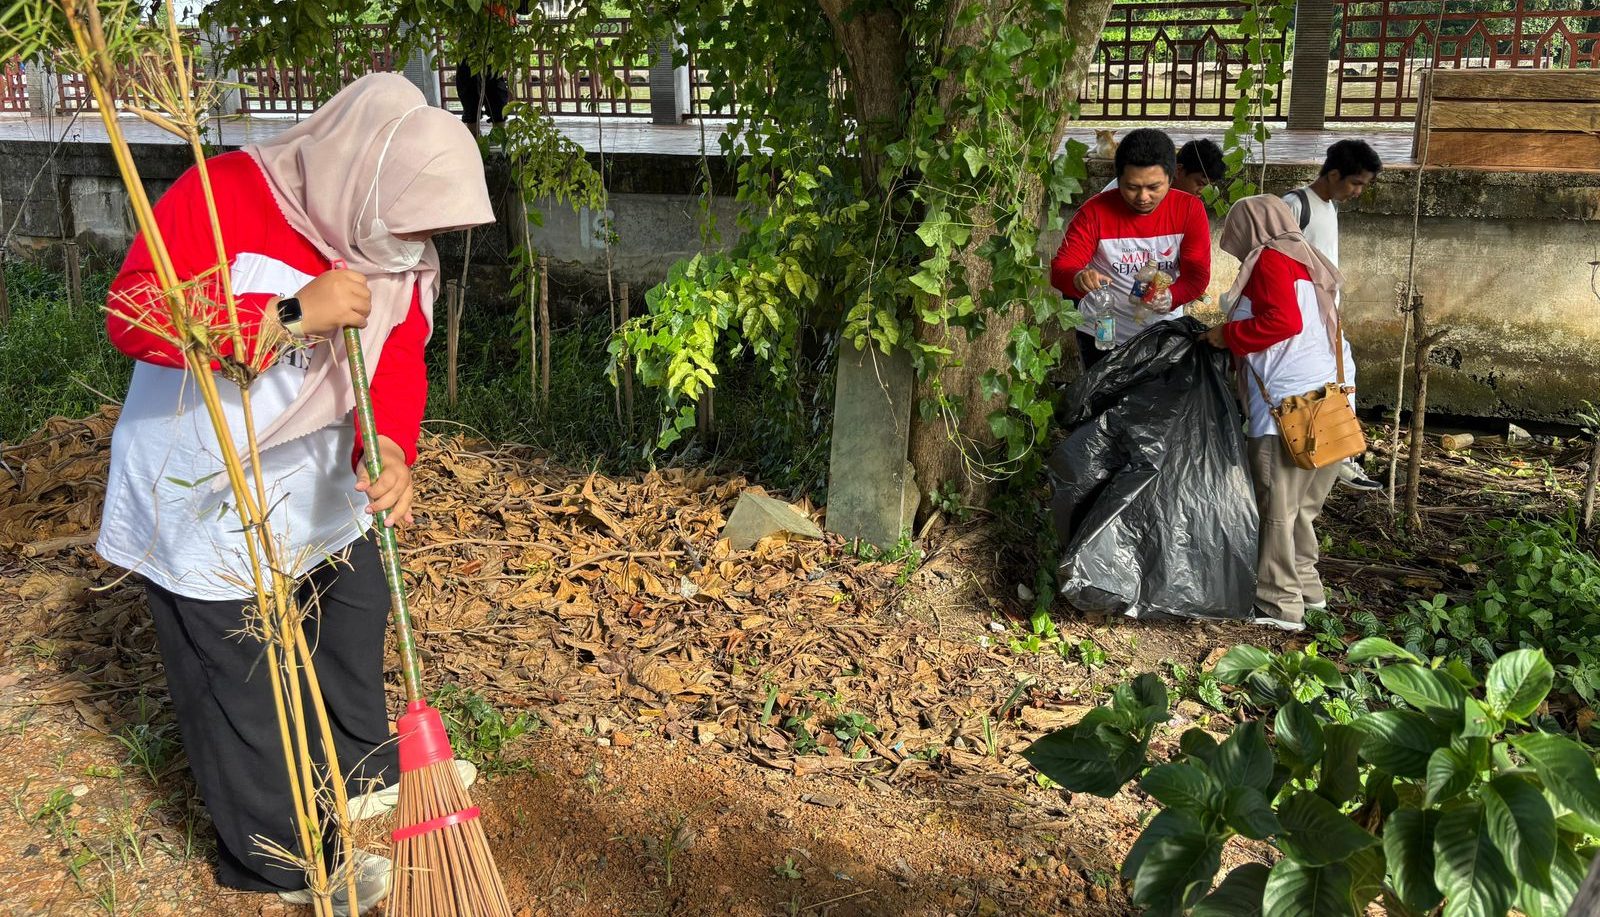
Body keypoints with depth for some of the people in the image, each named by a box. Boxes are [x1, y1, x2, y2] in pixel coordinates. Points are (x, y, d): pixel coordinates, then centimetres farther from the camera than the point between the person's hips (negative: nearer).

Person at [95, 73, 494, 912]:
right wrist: (292, 314, -38)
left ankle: (365, 776, 46)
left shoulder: (396, 249, -3)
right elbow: (133, 314, -31)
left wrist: (391, 448, -28)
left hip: (315, 484, 8)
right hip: (203, 496, -7)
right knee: (238, 677, 5)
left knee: (356, 616, 22)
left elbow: (399, 357, -8)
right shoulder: (225, 196, -25)